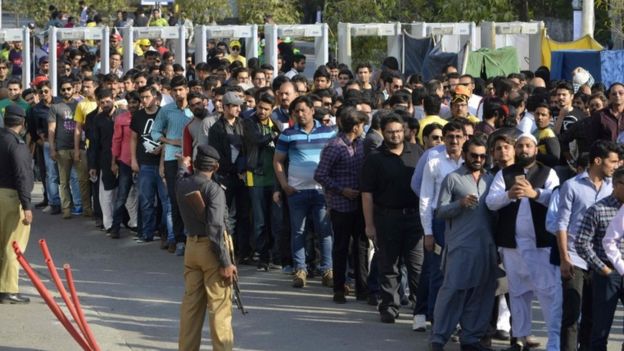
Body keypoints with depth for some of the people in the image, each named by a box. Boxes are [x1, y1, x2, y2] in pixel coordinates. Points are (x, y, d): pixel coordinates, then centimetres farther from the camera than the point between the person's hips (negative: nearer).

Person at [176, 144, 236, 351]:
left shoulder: (181, 185, 1)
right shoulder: (214, 189, -17)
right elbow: (215, 229, -23)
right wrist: (225, 262, -19)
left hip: (191, 246, 6)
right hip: (210, 249, -6)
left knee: (191, 303, 13)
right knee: (219, 306, 0)